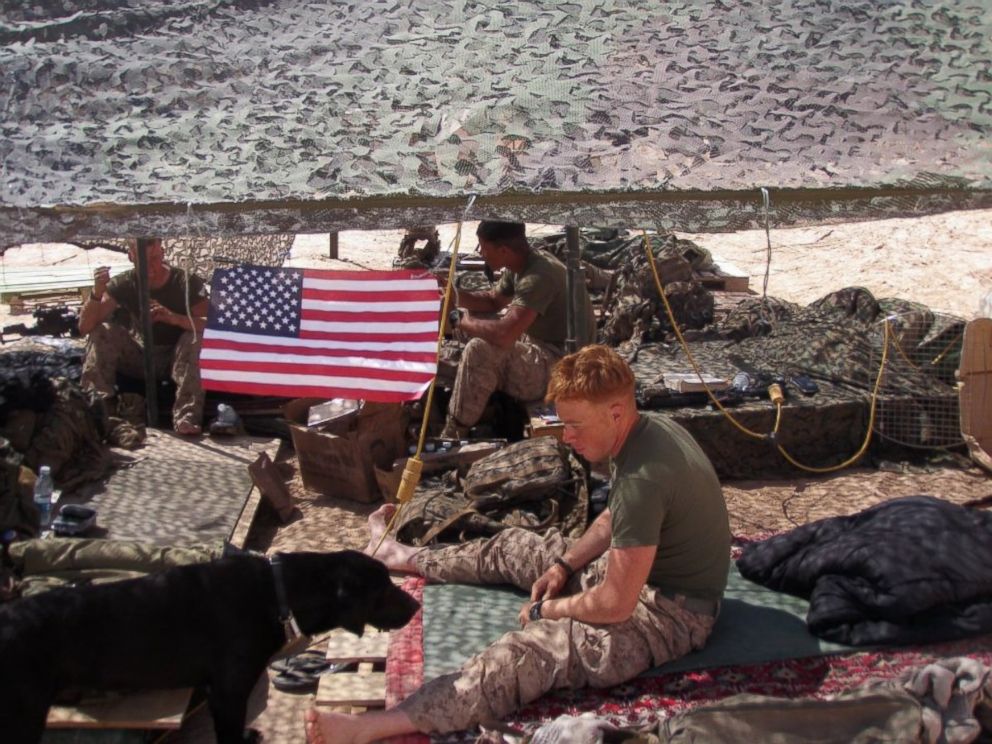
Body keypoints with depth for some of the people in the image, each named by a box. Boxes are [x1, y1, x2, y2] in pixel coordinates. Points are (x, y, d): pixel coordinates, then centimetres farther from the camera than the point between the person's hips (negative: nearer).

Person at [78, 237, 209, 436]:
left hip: (176, 358, -2)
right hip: (139, 358, 2)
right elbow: (85, 327, -13)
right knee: (102, 331, -19)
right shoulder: (124, 284, -8)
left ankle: (186, 416, -39)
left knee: (196, 337, -32)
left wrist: (173, 318, -43)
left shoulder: (187, 282, -14)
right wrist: (97, 293, -32)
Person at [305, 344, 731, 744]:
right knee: (512, 548, 20)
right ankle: (396, 554, 43)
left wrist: (547, 609, -12)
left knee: (530, 650, -29)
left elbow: (615, 606, -29)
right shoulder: (647, 431, -2)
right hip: (635, 570, 10)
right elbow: (612, 520, 15)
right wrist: (564, 566, 4)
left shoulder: (642, 478, -34)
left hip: (673, 611, -10)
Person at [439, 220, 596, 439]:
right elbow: (493, 300, 21)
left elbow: (505, 334, -36)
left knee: (479, 350, -25)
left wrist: (467, 324, -17)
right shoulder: (520, 266, 3)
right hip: (543, 349, 11)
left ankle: (452, 437, -11)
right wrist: (455, 295, 3)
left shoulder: (538, 277, -27)